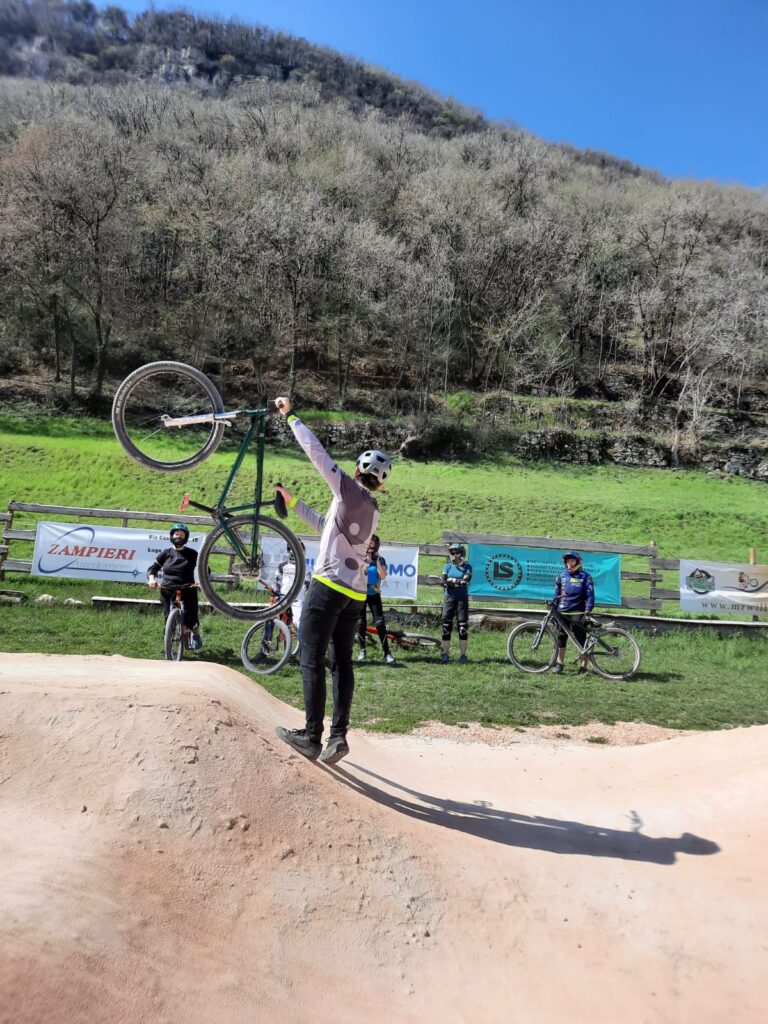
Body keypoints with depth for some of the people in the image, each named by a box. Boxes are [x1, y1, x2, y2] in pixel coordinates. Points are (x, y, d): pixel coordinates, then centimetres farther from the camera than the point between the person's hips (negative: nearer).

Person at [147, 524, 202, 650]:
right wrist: (151, 578, -8)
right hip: (168, 591, 2)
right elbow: (152, 568, 13)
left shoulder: (192, 554, 4)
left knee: (190, 618, -12)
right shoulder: (166, 553, 8)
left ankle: (195, 634, 21)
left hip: (187, 589, -1)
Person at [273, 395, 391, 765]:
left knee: (312, 661, -2)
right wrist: (292, 502, 30)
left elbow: (316, 451, -7)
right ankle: (339, 736, 10)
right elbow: (324, 524, 27)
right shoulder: (372, 510, 18)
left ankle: (311, 736, 0)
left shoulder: (349, 491, -6)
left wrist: (290, 415, 3)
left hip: (329, 586, -8)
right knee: (342, 662, 10)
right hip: (356, 593, 8)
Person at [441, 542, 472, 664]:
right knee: (446, 626, 1)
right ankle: (445, 654, 9)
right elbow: (444, 581, -6)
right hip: (449, 598, 1)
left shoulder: (467, 567, 3)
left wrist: (452, 580, -10)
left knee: (463, 626, -2)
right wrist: (459, 582, -12)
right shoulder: (447, 566, 8)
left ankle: (463, 655, 5)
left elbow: (466, 580, -14)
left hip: (462, 599, -1)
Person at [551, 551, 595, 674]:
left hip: (578, 613, -4)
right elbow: (556, 593, 14)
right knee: (561, 638, 8)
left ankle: (583, 666, 4)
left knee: (581, 639, -2)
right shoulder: (562, 575, 9)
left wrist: (587, 611, -13)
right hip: (563, 612, 4)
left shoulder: (585, 577, -2)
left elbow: (590, 595, -4)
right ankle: (559, 664, 18)